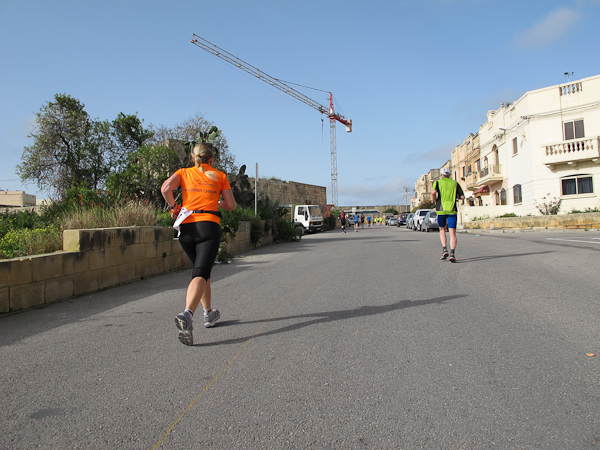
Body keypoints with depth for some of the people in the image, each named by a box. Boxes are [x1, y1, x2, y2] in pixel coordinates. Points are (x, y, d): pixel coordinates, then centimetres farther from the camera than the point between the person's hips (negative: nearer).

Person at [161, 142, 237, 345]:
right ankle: (187, 314, -36)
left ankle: (209, 313, 30)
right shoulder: (220, 176, 13)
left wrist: (174, 207, 10)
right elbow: (231, 205, 13)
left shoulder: (184, 172, 15)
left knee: (203, 270, 22)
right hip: (209, 226, -3)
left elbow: (165, 188, -5)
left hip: (186, 228, 3)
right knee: (200, 273, -12)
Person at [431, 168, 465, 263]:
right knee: (452, 233, -3)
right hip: (452, 210, 0)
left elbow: (433, 192, -12)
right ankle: (452, 253, -20)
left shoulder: (438, 182, 9)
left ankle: (444, 249, 3)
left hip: (441, 209, 0)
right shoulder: (455, 183, 14)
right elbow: (462, 197, 9)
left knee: (442, 230, 19)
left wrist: (435, 201, 4)